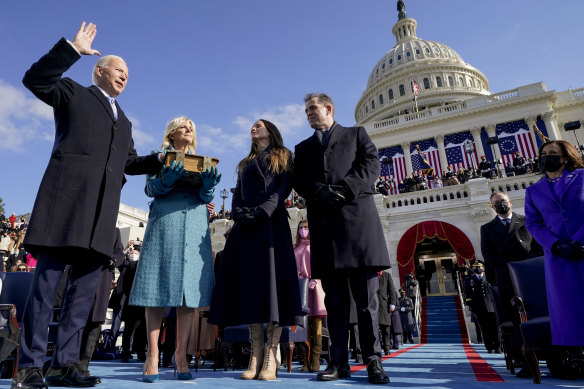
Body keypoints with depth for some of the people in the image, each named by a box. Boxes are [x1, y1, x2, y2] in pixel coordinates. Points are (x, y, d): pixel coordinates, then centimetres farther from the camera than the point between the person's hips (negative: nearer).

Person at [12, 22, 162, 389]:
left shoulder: (124, 121, 30)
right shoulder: (73, 93, 15)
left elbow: (130, 162, 27)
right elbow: (35, 79, -1)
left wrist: (162, 160, 14)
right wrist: (73, 49, -5)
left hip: (102, 212, 6)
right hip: (66, 198, -5)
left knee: (85, 288, 3)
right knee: (47, 282, -5)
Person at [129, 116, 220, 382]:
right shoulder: (160, 156, 15)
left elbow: (206, 197, 11)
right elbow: (150, 188, 4)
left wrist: (208, 184, -12)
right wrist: (167, 179, -17)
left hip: (195, 225, 3)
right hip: (164, 222, -2)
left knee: (190, 289, -3)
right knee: (158, 289, -5)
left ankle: (181, 355, 4)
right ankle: (153, 356, 2)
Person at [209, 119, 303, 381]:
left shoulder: (283, 157, 15)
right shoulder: (245, 164, 28)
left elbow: (285, 186, -1)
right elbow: (237, 194, 18)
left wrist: (263, 211, -16)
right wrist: (239, 213, -4)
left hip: (272, 223, -4)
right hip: (246, 227, 5)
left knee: (272, 278, -12)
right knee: (250, 281, -4)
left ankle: (270, 356, -10)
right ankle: (256, 354, -2)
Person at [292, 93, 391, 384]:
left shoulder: (356, 134, 19)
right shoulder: (303, 147, 25)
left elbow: (372, 164, 2)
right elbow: (299, 181, 9)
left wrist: (344, 190, -12)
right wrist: (321, 192, -11)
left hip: (358, 216, -2)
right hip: (323, 223, 3)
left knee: (367, 297, -2)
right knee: (334, 298, 3)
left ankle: (373, 361, 7)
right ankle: (339, 362, 9)